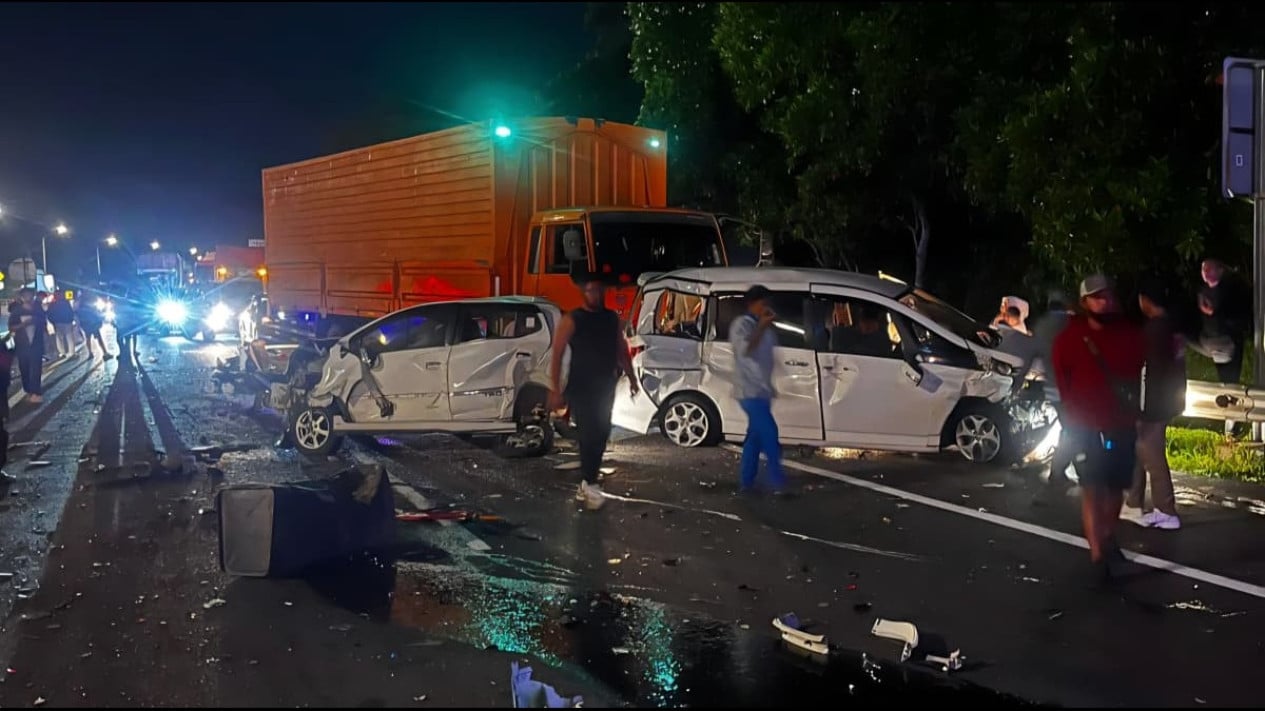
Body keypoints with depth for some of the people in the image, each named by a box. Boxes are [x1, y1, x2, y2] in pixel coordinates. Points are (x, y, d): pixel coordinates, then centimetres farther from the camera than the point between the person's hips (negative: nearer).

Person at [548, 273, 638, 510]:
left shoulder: (612, 318, 9)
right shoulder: (572, 320, -8)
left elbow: (622, 350, 17)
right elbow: (557, 355, -11)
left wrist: (631, 378, 11)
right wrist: (556, 390, -17)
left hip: (605, 387, 6)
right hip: (580, 388, -6)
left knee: (600, 435, 8)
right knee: (589, 435, -13)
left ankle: (587, 484, 19)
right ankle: (589, 485, -9)